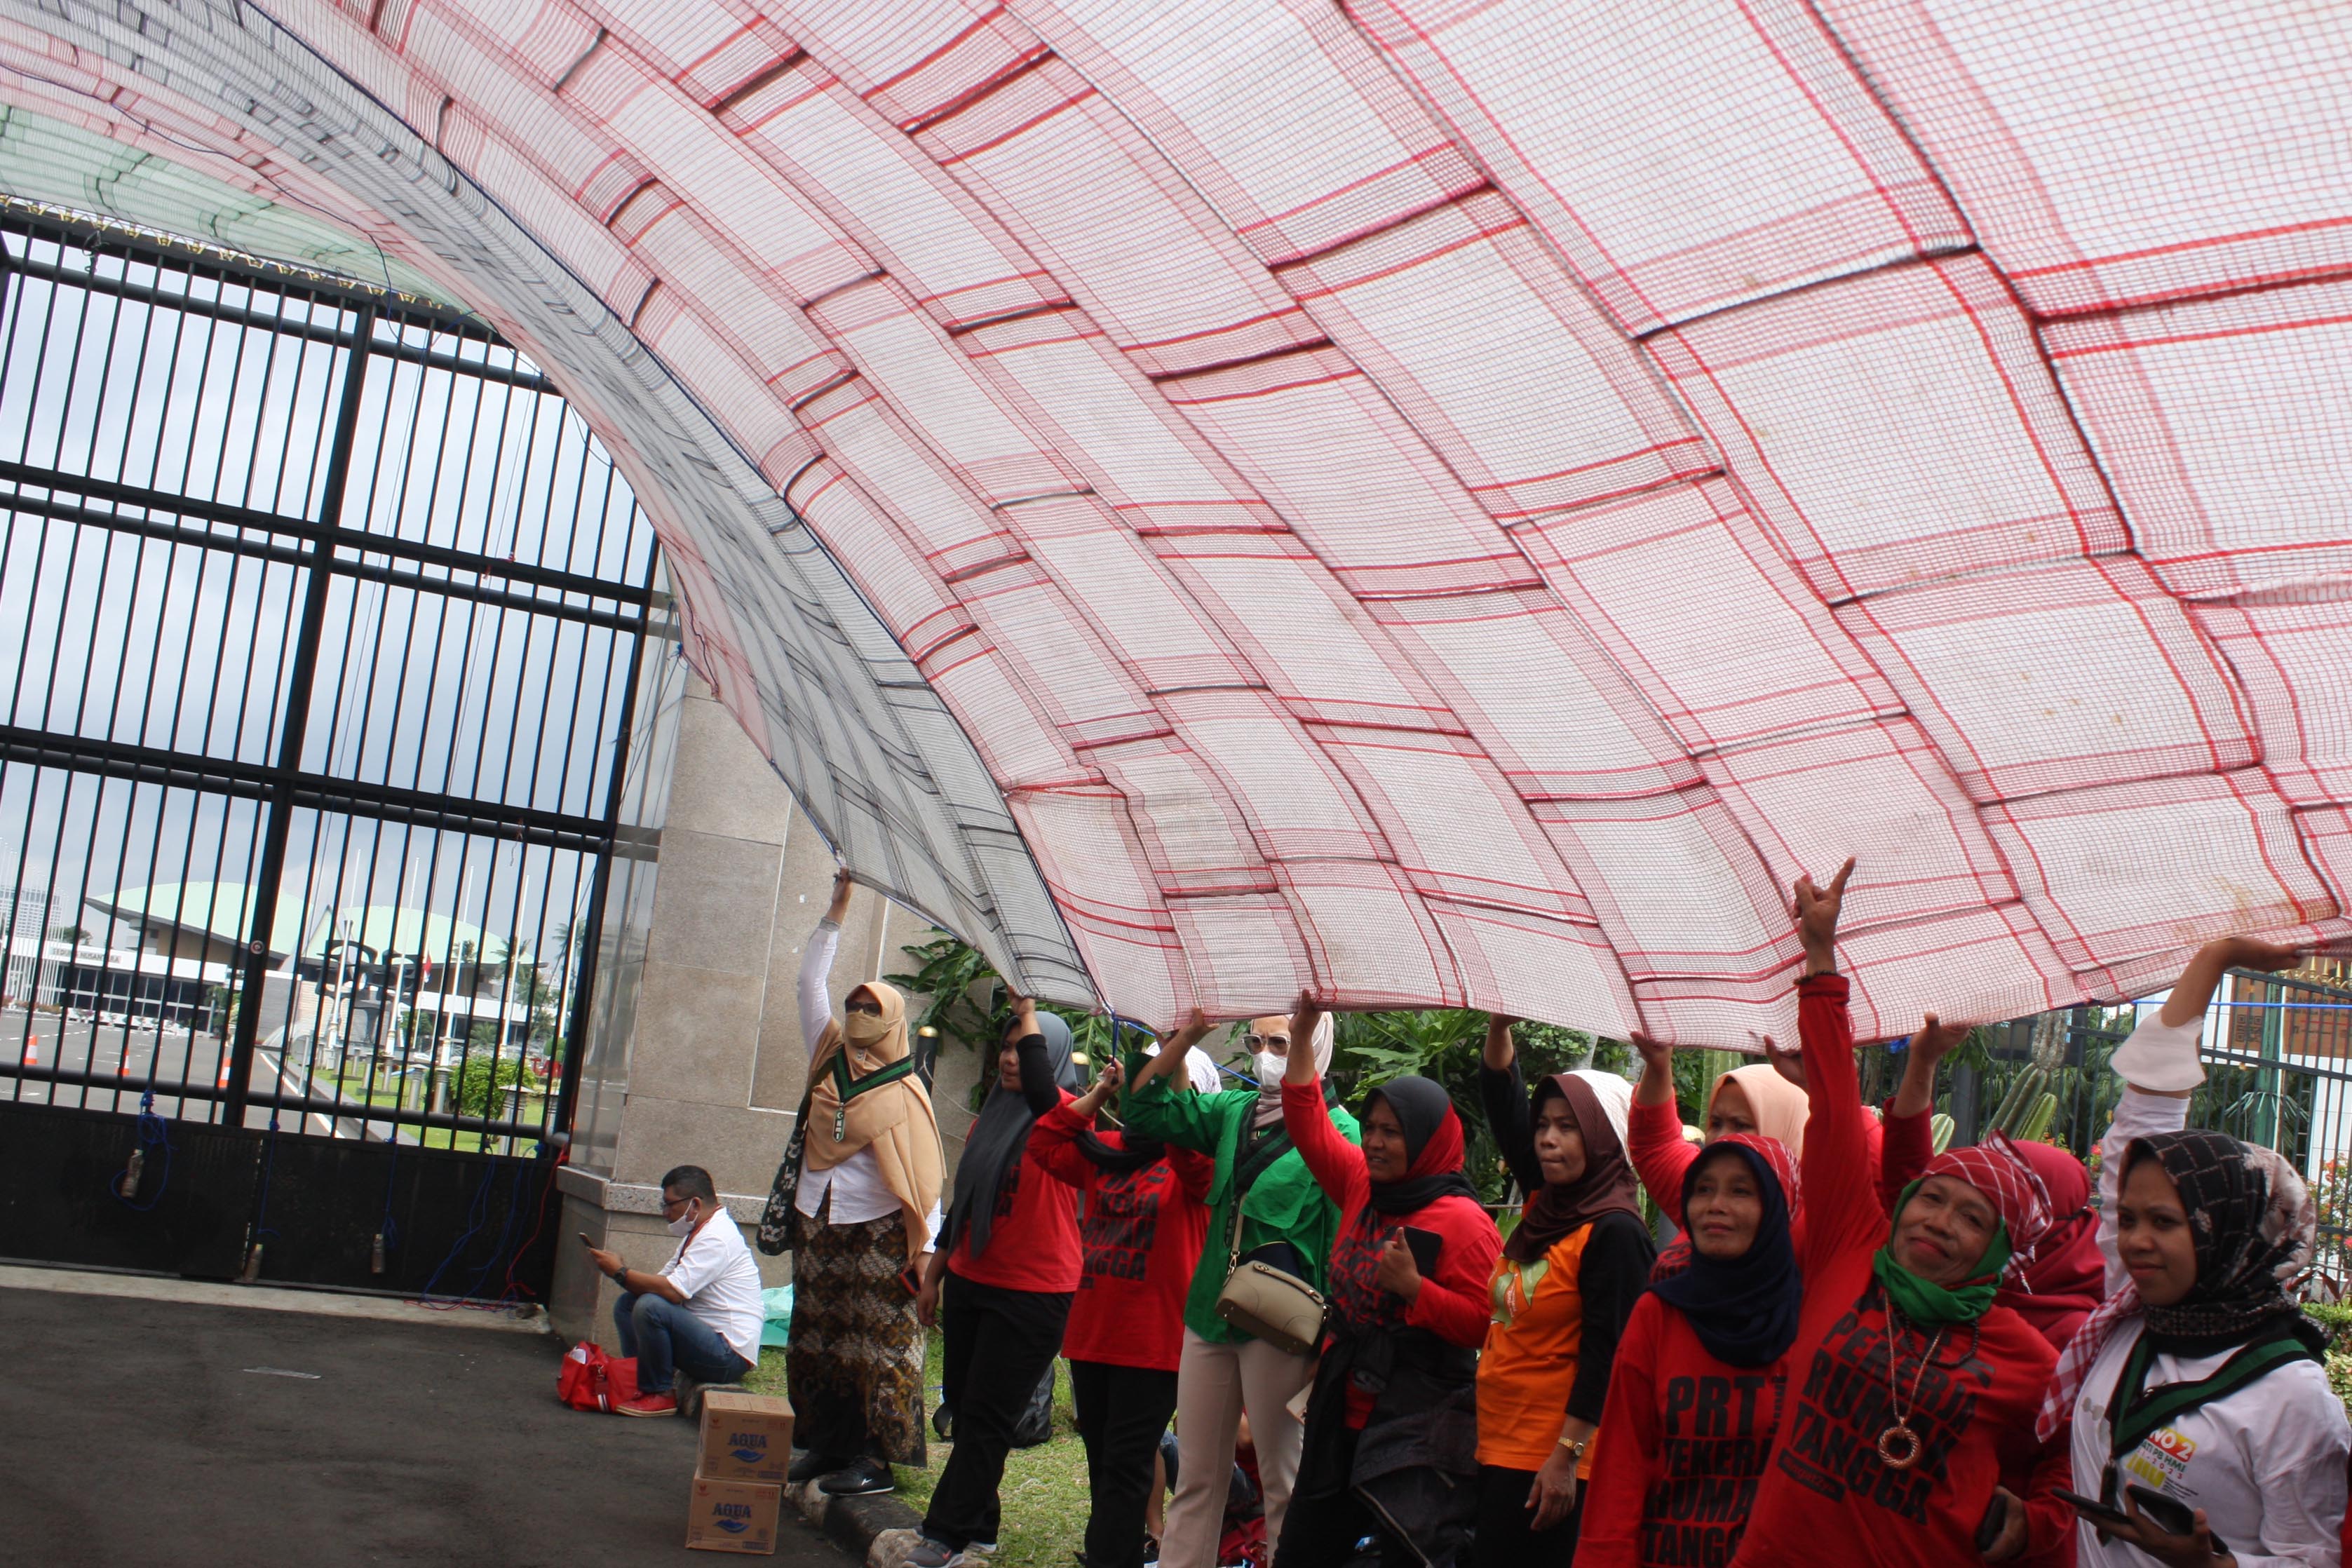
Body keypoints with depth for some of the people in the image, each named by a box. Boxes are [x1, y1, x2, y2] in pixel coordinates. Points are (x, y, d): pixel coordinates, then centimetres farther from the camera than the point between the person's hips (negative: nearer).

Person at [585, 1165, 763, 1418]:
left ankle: (659, 1394, -12)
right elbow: (661, 1282, 13)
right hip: (709, 1341, 10)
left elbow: (673, 1291, -25)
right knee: (627, 1303, 7)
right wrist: (621, 1272, -5)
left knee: (650, 1307, -27)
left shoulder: (717, 1237, -16)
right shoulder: (697, 1232, 17)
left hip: (730, 1356, -10)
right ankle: (644, 1383, 2)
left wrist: (620, 1271, -15)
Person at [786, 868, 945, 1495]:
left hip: (876, 1233, -6)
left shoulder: (903, 1091, -6)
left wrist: (927, 1245, -16)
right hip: (819, 1225, 6)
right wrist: (835, 913, 5)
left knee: (876, 1348, -5)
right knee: (817, 1342, 9)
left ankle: (875, 1459, -3)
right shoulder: (830, 1057, 9)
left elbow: (922, 1173, -9)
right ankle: (828, 1446, 17)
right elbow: (809, 983, 11)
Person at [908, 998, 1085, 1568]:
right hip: (970, 1283, 7)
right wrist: (934, 1275, 19)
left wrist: (1028, 1011, -26)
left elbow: (1039, 1088, -35)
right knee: (963, 1407, 11)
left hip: (1032, 1292, -7)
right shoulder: (990, 1117, 11)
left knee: (986, 1415, -3)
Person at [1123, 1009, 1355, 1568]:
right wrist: (1185, 1038, -2)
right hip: (1211, 1312, 6)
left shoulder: (1338, 1131, -6)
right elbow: (1145, 1111, 10)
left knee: (1282, 1480, 2)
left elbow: (1345, 1245, -8)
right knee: (1196, 1477, 11)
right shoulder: (1234, 1111, 11)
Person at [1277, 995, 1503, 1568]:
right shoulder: (1363, 1188, 7)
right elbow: (1310, 1128, 14)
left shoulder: (1462, 1220, -14)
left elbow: (1482, 1325, -17)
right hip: (1344, 1418, 8)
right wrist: (1302, 1040, 7)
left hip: (1419, 1432, -8)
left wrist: (1413, 1287, -27)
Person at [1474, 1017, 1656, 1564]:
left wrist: (1566, 1458, -19)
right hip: (1497, 1449, 8)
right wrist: (1500, 1025, 2)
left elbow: (1605, 1358, -17)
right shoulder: (1544, 1206, 9)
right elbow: (1502, 1103, 13)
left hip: (1549, 1464, -8)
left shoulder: (1615, 1232, -13)